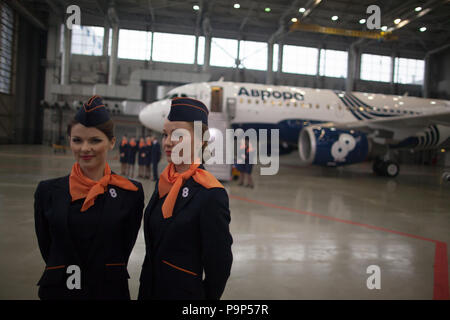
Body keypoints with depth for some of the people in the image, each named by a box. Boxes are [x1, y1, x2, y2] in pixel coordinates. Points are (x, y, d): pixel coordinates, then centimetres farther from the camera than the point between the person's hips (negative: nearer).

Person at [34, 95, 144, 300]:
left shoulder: (131, 192, -9)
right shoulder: (47, 191, -4)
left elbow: (124, 249, -3)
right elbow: (46, 249, 1)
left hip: (111, 290, -1)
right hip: (58, 290, 1)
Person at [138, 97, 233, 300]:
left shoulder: (211, 194, -21)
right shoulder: (163, 182, 1)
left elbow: (219, 263, -15)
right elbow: (153, 248, 9)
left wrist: (206, 296, -3)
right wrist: (144, 291, 10)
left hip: (183, 291, -6)